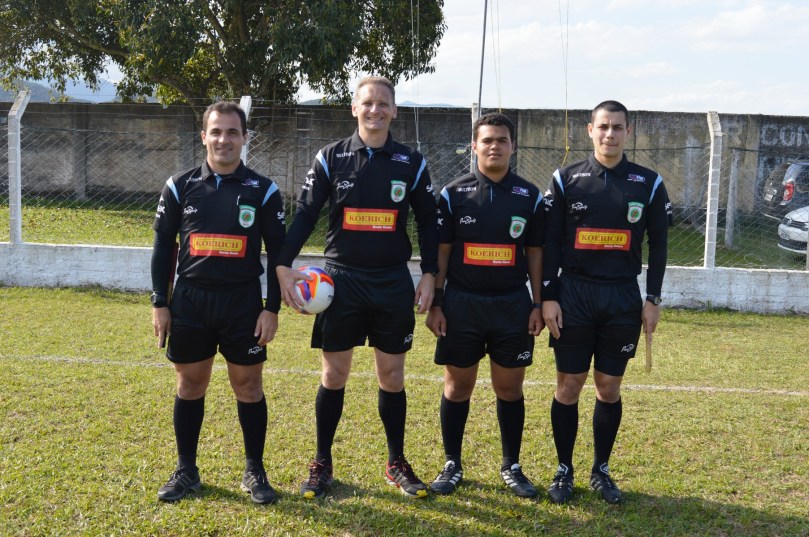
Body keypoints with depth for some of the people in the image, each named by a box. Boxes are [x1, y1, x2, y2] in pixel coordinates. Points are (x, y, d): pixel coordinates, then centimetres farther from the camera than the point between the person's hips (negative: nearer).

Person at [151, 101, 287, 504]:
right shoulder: (180, 186, 2)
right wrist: (160, 303, 2)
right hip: (189, 302, 1)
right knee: (190, 384, 9)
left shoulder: (263, 190, -1)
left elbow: (278, 253, 1)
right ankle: (186, 471, 23)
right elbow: (163, 246, 7)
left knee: (248, 385, 5)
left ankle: (255, 471, 19)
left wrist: (272, 308, -5)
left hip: (243, 304, -1)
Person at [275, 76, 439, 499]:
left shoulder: (411, 163, 3)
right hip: (341, 280, -1)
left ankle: (397, 463, 23)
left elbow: (428, 223, 8)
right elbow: (304, 215, -1)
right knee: (334, 374, 5)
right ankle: (322, 464, 19)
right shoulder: (330, 157, 1)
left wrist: (429, 274, 1)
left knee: (392, 375, 8)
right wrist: (284, 265, -11)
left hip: (393, 282, 1)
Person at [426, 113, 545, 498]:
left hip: (513, 305, 1)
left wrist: (538, 305, 2)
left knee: (509, 387, 8)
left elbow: (535, 254, 7)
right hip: (462, 303, -1)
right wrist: (435, 304, -2)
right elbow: (440, 251, 2)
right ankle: (452, 465, 20)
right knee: (457, 385, 6)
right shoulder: (453, 193, 0)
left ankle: (512, 467, 22)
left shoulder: (530, 196, 4)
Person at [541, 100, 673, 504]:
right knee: (568, 386, 4)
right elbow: (550, 243, 1)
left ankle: (601, 471, 23)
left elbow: (658, 244, 7)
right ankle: (564, 470, 18)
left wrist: (653, 299, 1)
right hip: (573, 295, -1)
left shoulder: (648, 183, 3)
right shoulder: (567, 179, 1)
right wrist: (547, 297, -5)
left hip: (623, 299, 1)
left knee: (610, 388, 8)